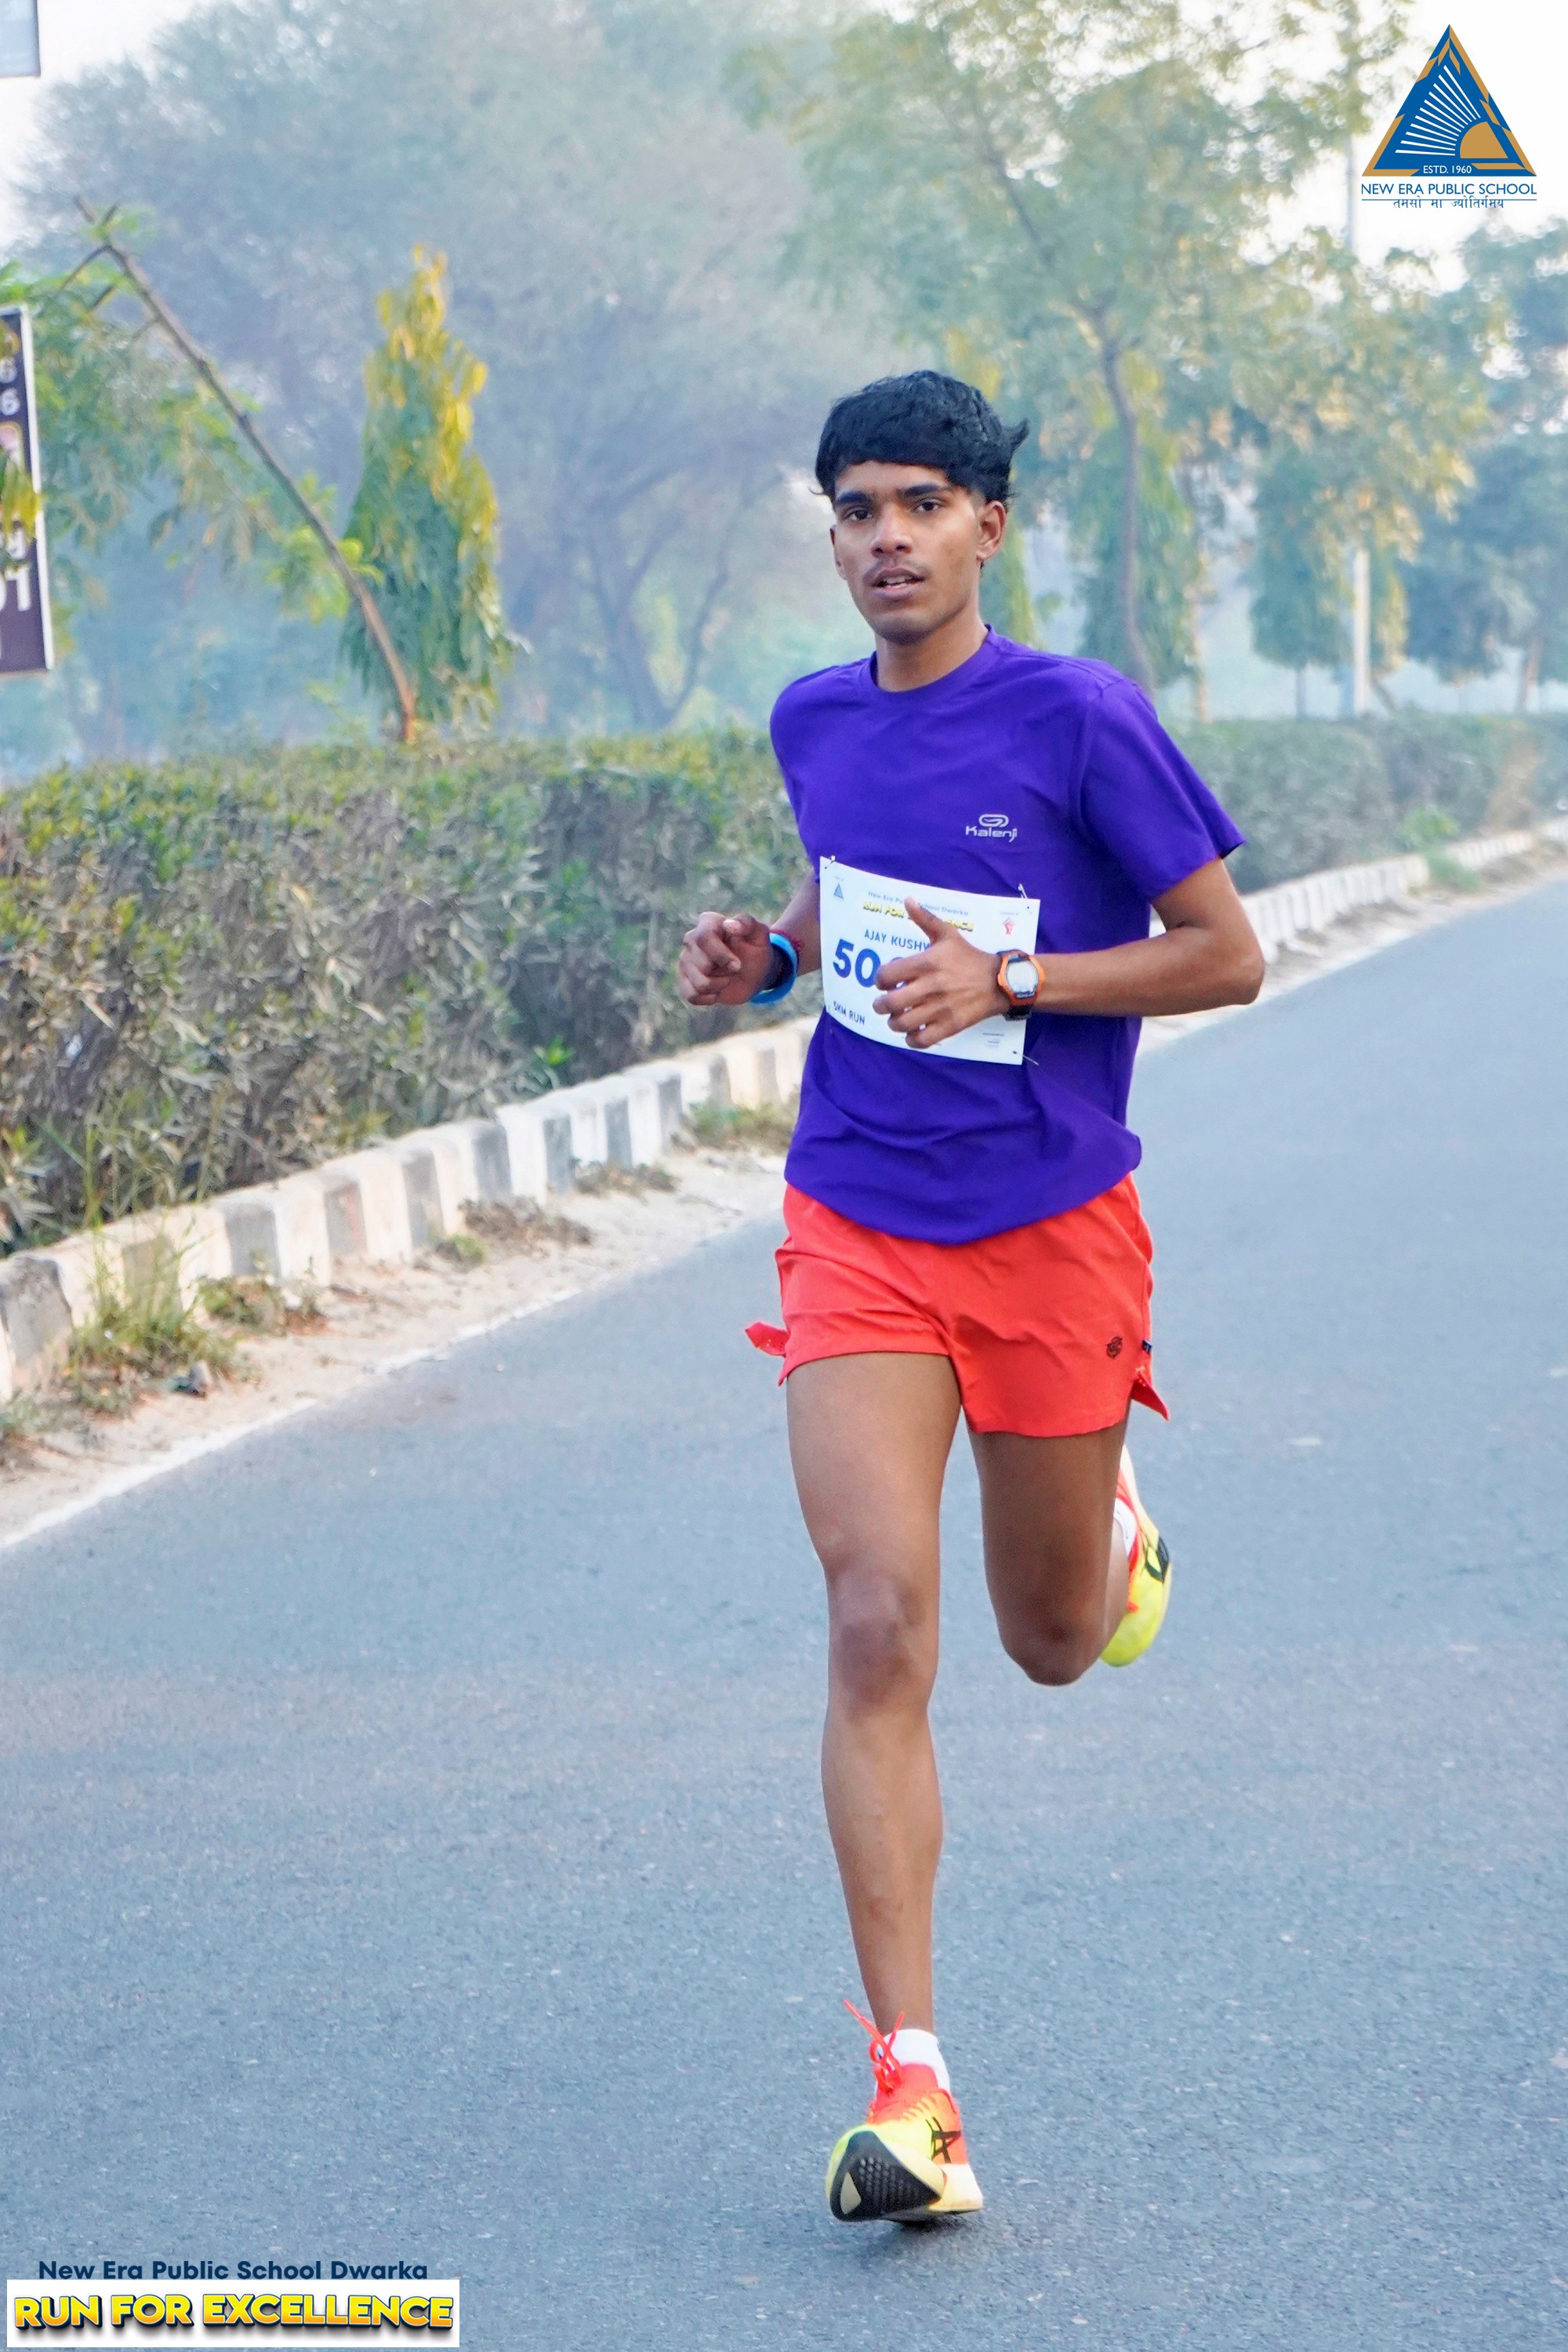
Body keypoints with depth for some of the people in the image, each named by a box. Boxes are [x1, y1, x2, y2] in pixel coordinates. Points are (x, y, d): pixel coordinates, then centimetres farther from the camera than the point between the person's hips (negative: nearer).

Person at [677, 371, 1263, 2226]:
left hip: (1051, 1232, -2)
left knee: (1054, 1642, 12)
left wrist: (1006, 982, -20)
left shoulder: (1079, 718, -12)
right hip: (856, 1230, 2)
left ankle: (1106, 1506, 51)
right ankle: (910, 2084, -12)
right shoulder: (814, 723, 4)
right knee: (878, 1629, -13)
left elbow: (1227, 955, -9)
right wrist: (767, 953, 3)